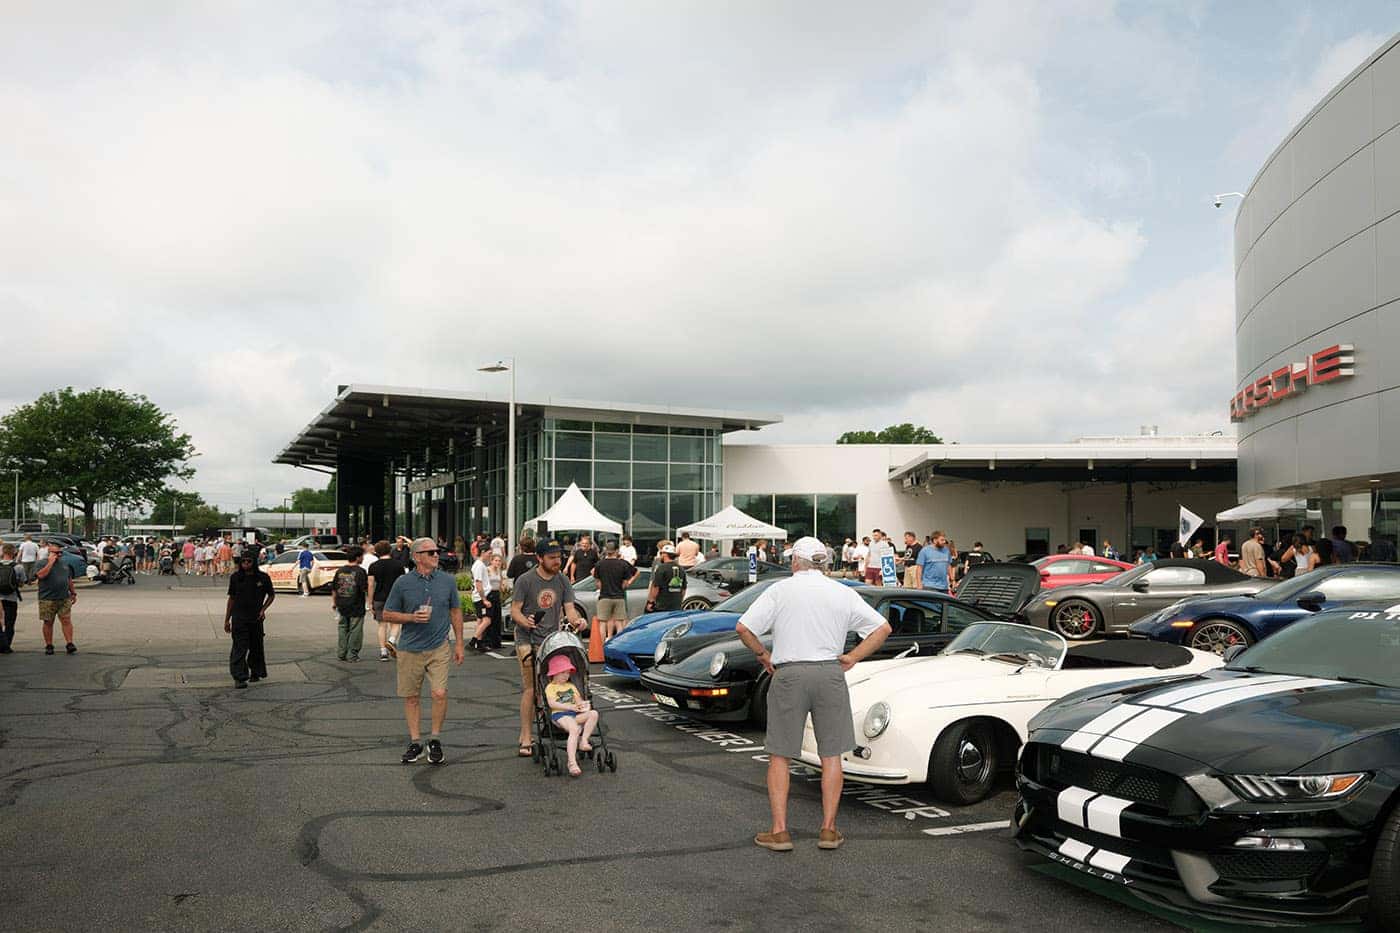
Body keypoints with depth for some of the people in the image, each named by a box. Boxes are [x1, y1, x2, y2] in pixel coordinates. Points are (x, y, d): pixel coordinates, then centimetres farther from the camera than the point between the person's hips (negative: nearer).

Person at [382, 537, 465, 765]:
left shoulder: (448, 580, 4)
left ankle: (435, 741, 7)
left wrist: (459, 643, 9)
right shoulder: (403, 582, -2)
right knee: (411, 697, 8)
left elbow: (455, 611, 12)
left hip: (439, 648, 0)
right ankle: (415, 742, 21)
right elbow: (388, 613, 4)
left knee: (439, 693, -11)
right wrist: (412, 617, -13)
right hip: (410, 649, 0)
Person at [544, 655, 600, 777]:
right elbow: (552, 704, -6)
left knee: (594, 713, -21)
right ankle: (572, 763, -43)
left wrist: (584, 704, -3)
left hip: (575, 714, 6)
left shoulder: (571, 686, 29)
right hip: (559, 715, -6)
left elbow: (579, 700, 23)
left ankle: (583, 741, -25)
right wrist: (569, 706, -15)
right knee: (575, 729, -36)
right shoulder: (550, 687, 9)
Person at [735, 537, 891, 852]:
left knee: (779, 756, 7)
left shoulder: (780, 589, -2)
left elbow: (743, 627, -9)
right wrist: (853, 658, 7)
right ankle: (829, 830, 13)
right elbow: (883, 628, 5)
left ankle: (779, 831, 6)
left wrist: (763, 655, 5)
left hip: (789, 675, -2)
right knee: (831, 755, 11)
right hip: (830, 674, 2)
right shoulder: (843, 593, 6)